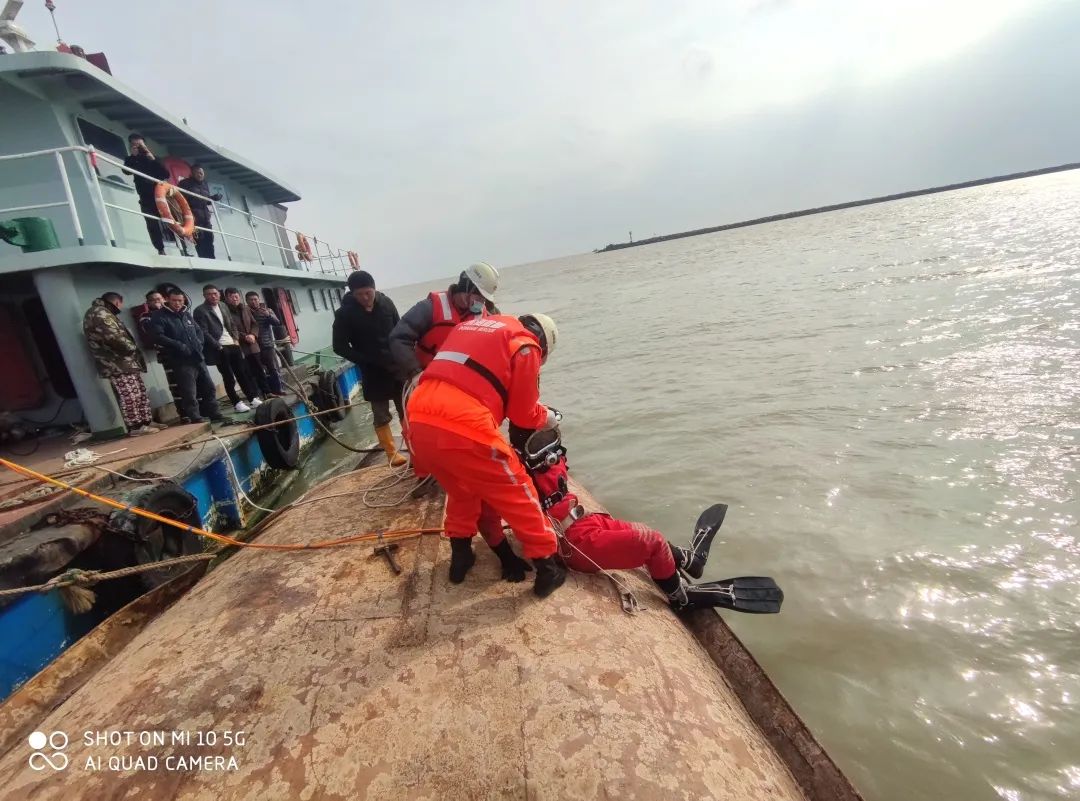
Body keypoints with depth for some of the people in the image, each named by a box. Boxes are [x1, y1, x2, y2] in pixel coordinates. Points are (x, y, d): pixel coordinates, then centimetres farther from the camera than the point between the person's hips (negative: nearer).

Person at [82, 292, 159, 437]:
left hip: (124, 362, 11)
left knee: (140, 393, 12)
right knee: (130, 396, -8)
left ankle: (146, 421, 17)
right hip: (118, 364, -11)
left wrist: (132, 350, 9)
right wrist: (133, 348, -8)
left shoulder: (102, 313, 23)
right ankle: (135, 427, -4)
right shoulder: (99, 313, -11)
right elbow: (114, 337, -22)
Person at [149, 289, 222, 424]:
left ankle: (214, 414, 20)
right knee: (189, 392, -7)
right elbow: (158, 337, -14)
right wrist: (179, 345, -21)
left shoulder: (187, 314, 17)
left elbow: (199, 331, 22)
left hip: (197, 357, 7)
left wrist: (199, 343, 2)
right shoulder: (159, 316, -3)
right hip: (180, 360, -7)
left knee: (209, 387, 10)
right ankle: (195, 418, -2)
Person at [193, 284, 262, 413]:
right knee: (229, 377, 0)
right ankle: (237, 403, 8)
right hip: (219, 349, -5)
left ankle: (253, 398, 15)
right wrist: (218, 346, -14)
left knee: (243, 372, 8)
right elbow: (204, 332, -11)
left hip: (233, 345, 6)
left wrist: (236, 339, 7)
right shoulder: (200, 310, -6)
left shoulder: (223, 306, 13)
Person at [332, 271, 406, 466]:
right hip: (373, 372, -3)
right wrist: (368, 361, -15)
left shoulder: (386, 302, -1)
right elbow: (340, 347, -8)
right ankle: (392, 454, 14)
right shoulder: (344, 313, -10)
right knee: (381, 415, 4)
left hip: (397, 366, 3)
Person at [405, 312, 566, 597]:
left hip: (419, 423, 7)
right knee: (519, 496, 12)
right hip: (462, 430, -7)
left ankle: (460, 557, 42)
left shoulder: (472, 325, 26)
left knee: (460, 491, 31)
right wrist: (547, 417, 29)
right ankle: (548, 570, 22)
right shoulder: (524, 344, 5)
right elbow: (523, 413, 7)